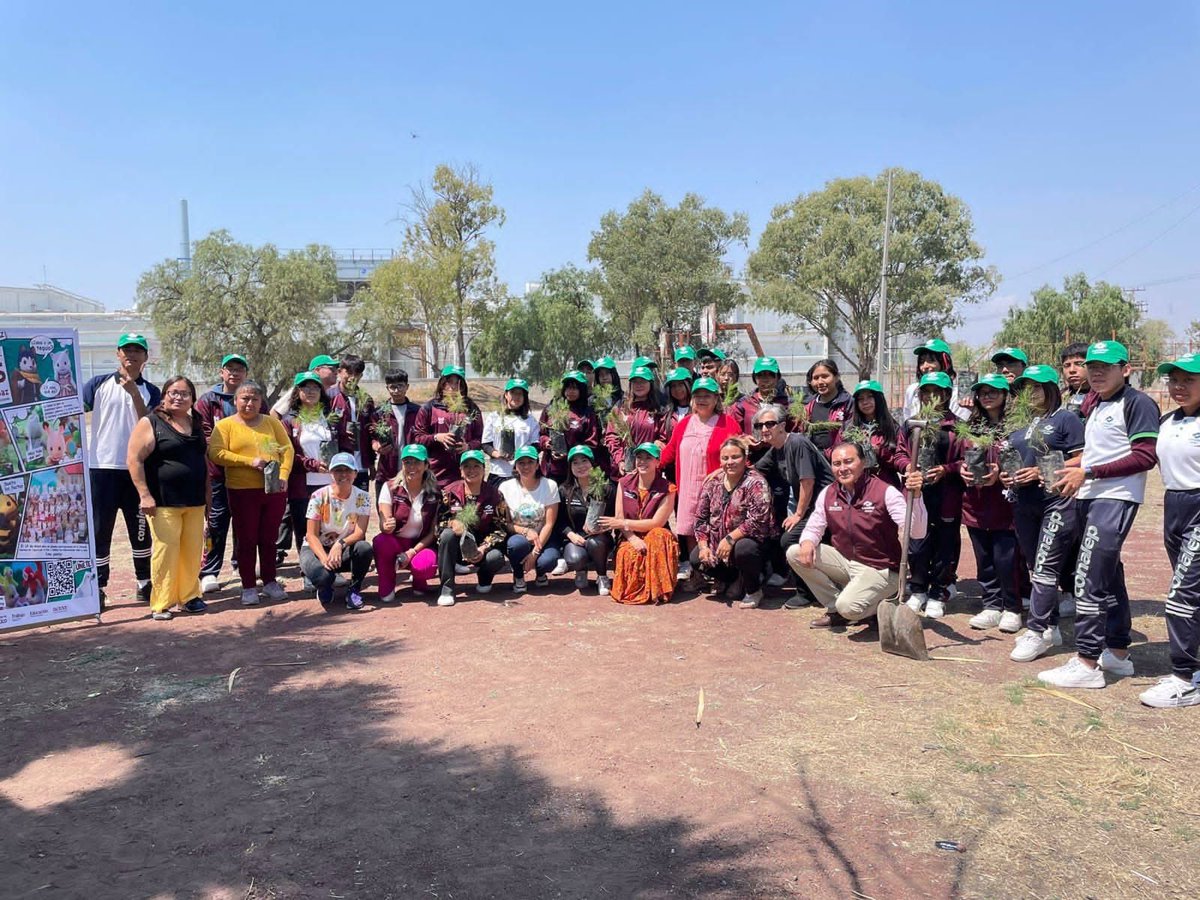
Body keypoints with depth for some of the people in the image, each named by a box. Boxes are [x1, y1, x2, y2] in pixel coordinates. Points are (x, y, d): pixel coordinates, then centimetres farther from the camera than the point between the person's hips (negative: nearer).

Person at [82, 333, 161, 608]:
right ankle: (97, 588, 9)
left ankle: (145, 584, 20)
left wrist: (134, 393, -16)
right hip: (102, 468, -2)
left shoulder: (151, 392, 7)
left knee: (141, 529, 10)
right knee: (100, 531, 2)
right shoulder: (99, 384, 4)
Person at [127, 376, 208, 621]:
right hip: (164, 502, -5)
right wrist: (144, 495, -16)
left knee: (193, 551, 6)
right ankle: (161, 604, 3)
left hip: (194, 502, 6)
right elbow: (134, 460, -9)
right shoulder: (150, 424, -3)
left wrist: (207, 494, 17)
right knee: (166, 551, -6)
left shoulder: (196, 425, 15)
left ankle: (189, 596, 19)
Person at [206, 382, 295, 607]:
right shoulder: (225, 425, 2)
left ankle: (270, 583, 23)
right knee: (247, 540, 3)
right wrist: (249, 461, -17)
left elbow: (287, 449, 8)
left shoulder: (272, 422, 11)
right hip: (242, 491, -3)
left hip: (274, 489, 3)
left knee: (269, 538, 11)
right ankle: (248, 587, 12)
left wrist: (283, 474, -8)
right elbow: (216, 453, -10)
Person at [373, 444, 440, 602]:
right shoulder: (390, 488, -7)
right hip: (395, 543, 0)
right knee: (380, 541, -34)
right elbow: (383, 524, -12)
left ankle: (418, 581, 7)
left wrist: (412, 551, -15)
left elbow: (433, 532, -3)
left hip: (421, 545, 0)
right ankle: (387, 587, -8)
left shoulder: (435, 493, -6)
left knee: (425, 566, -34)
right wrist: (387, 527, -37)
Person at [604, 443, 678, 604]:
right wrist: (633, 538, -22)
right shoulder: (624, 483, 1)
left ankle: (657, 589, -21)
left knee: (659, 536, -35)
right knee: (627, 554, -33)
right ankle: (634, 589, -2)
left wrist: (624, 523, -17)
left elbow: (657, 523, -14)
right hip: (631, 538, 1)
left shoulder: (667, 489, -8)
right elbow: (619, 518, -3)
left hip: (655, 538, -1)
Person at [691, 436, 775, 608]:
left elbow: (758, 521, -23)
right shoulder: (713, 483, 5)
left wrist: (730, 539, -27)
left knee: (743, 549, -37)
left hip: (748, 541, -6)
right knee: (696, 558, -14)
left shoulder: (756, 483, -13)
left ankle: (754, 589, -4)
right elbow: (701, 518, 5)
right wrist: (703, 546, -8)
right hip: (717, 543, 6)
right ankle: (734, 579, 15)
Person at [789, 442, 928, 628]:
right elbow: (813, 528, 9)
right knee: (795, 553, -10)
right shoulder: (828, 494, -1)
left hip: (880, 570, -6)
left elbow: (917, 533, -26)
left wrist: (915, 496, -42)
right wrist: (807, 542, -16)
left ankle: (880, 607, 7)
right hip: (845, 562, 6)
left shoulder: (885, 492, -18)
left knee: (849, 607, -31)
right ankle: (836, 609, 2)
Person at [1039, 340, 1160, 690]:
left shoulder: (1137, 404, -9)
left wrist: (1088, 472, -20)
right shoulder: (1096, 407, 17)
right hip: (1088, 498, 9)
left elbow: (1145, 457, -17)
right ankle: (1118, 653, 26)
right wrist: (1074, 467, 6)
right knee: (1108, 576, 16)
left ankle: (1087, 664, -6)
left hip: (1115, 500, -9)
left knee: (1089, 579, -11)